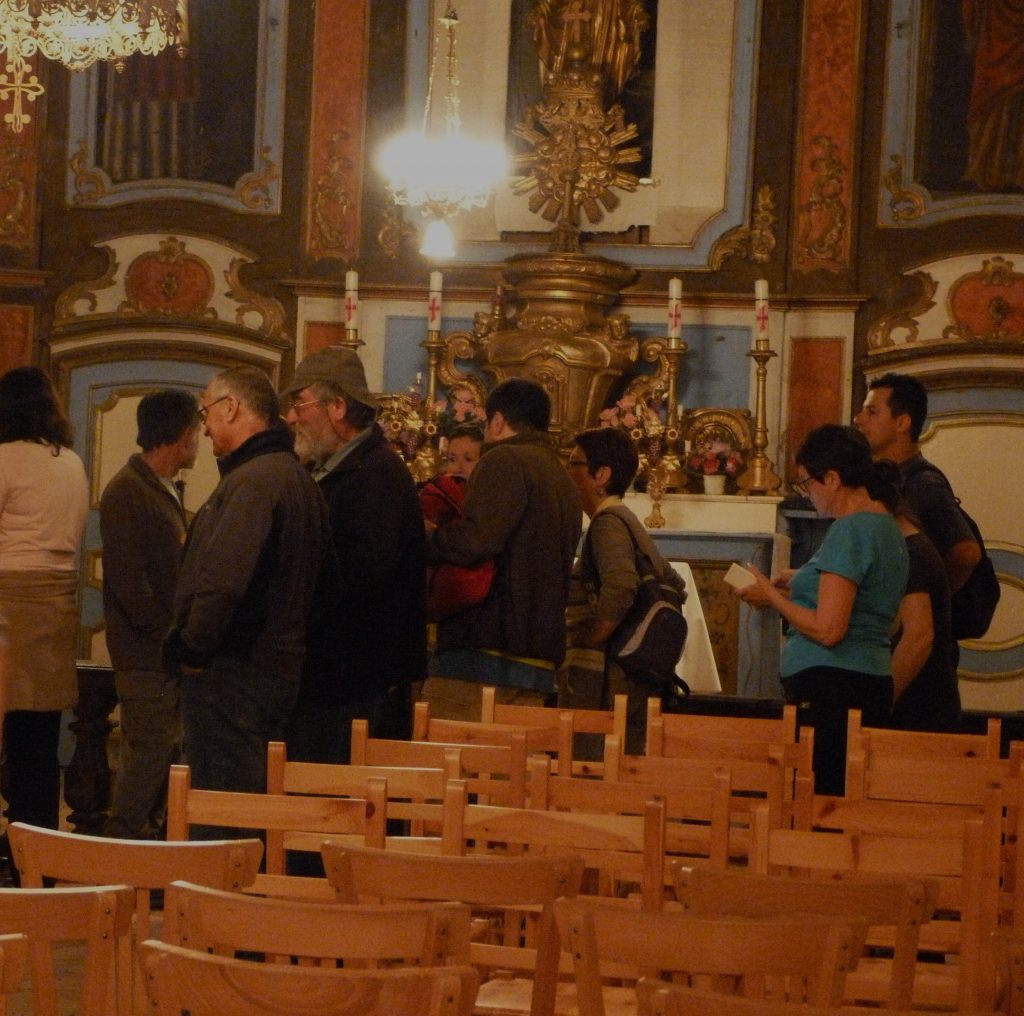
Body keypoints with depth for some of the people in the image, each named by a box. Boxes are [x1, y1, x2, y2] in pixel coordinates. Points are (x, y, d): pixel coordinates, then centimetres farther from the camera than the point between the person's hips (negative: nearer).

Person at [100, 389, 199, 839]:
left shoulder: (164, 492, 17)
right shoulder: (127, 493, -13)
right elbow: (129, 583, -19)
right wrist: (173, 635, -16)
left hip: (167, 654, 9)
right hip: (145, 657, -9)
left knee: (164, 755, 12)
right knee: (148, 756, -7)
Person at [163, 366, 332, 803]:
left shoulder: (253, 480, -17)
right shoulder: (298, 479, 15)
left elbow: (222, 581, -29)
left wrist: (193, 649, -15)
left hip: (232, 671, -10)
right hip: (281, 665, 10)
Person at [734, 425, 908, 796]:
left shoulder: (850, 530, -12)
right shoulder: (887, 526, 17)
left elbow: (827, 630, -17)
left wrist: (772, 596, -4)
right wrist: (800, 587, 21)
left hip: (831, 687, -10)